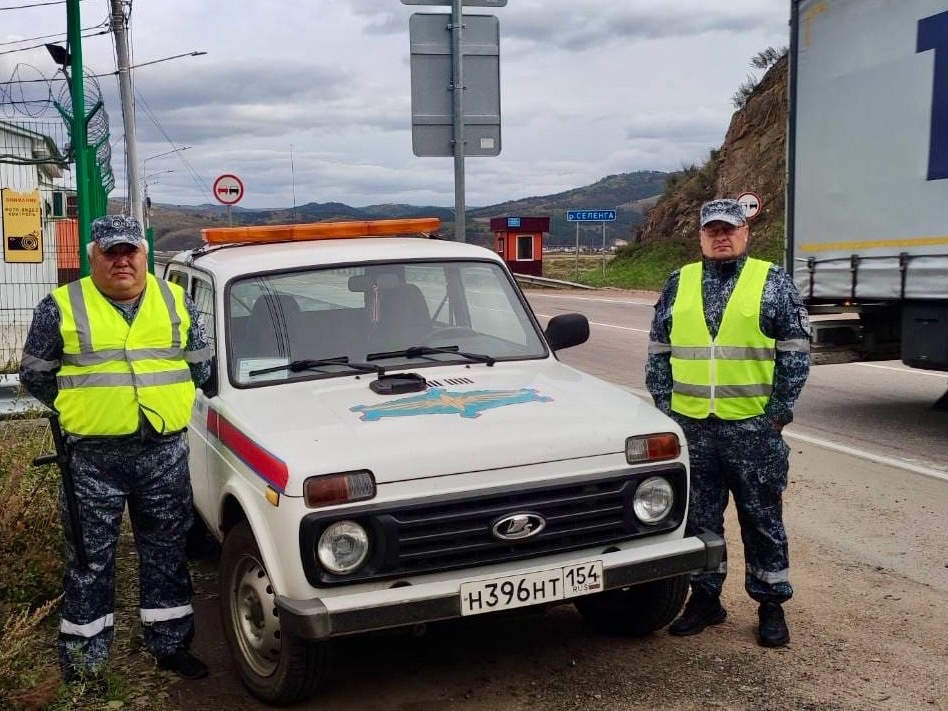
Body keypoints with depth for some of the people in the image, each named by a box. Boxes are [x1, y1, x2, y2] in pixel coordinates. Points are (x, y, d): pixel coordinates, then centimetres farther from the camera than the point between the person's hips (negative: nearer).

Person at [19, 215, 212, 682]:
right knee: (89, 558, 7)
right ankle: (82, 660, 19)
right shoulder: (61, 306, -2)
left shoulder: (176, 302, 5)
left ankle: (170, 644, 26)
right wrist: (80, 407, 2)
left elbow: (202, 365, 14)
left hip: (165, 453, 2)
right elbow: (34, 374, 6)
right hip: (92, 457, -2)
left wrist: (168, 402, 8)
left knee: (166, 553, 12)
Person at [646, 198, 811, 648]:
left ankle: (771, 606, 20)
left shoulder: (773, 282, 1)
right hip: (691, 426, 3)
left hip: (753, 427, -2)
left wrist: (778, 413, -6)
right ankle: (705, 599, 26)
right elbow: (659, 351, 11)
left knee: (762, 520, 7)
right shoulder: (679, 284, 9)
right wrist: (664, 408, 4)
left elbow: (795, 353, -1)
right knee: (698, 518, 12)